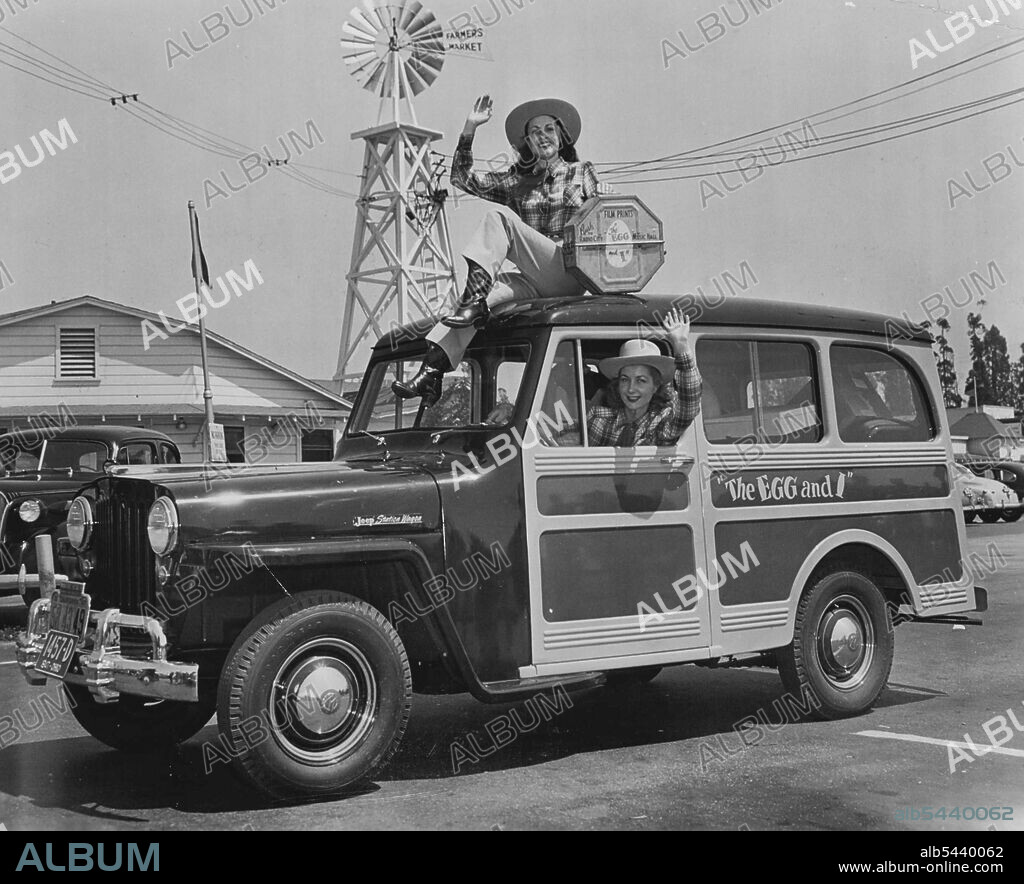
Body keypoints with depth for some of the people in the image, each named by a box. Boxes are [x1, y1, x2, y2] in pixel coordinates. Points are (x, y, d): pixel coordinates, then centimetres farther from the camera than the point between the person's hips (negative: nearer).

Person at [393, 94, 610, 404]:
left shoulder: (581, 173, 17)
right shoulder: (516, 181, 22)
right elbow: (462, 178, 19)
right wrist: (469, 128, 11)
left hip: (570, 276, -4)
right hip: (532, 282, 4)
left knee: (498, 218, -21)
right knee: (489, 290, -26)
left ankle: (474, 299, -34)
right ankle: (431, 370, -38)